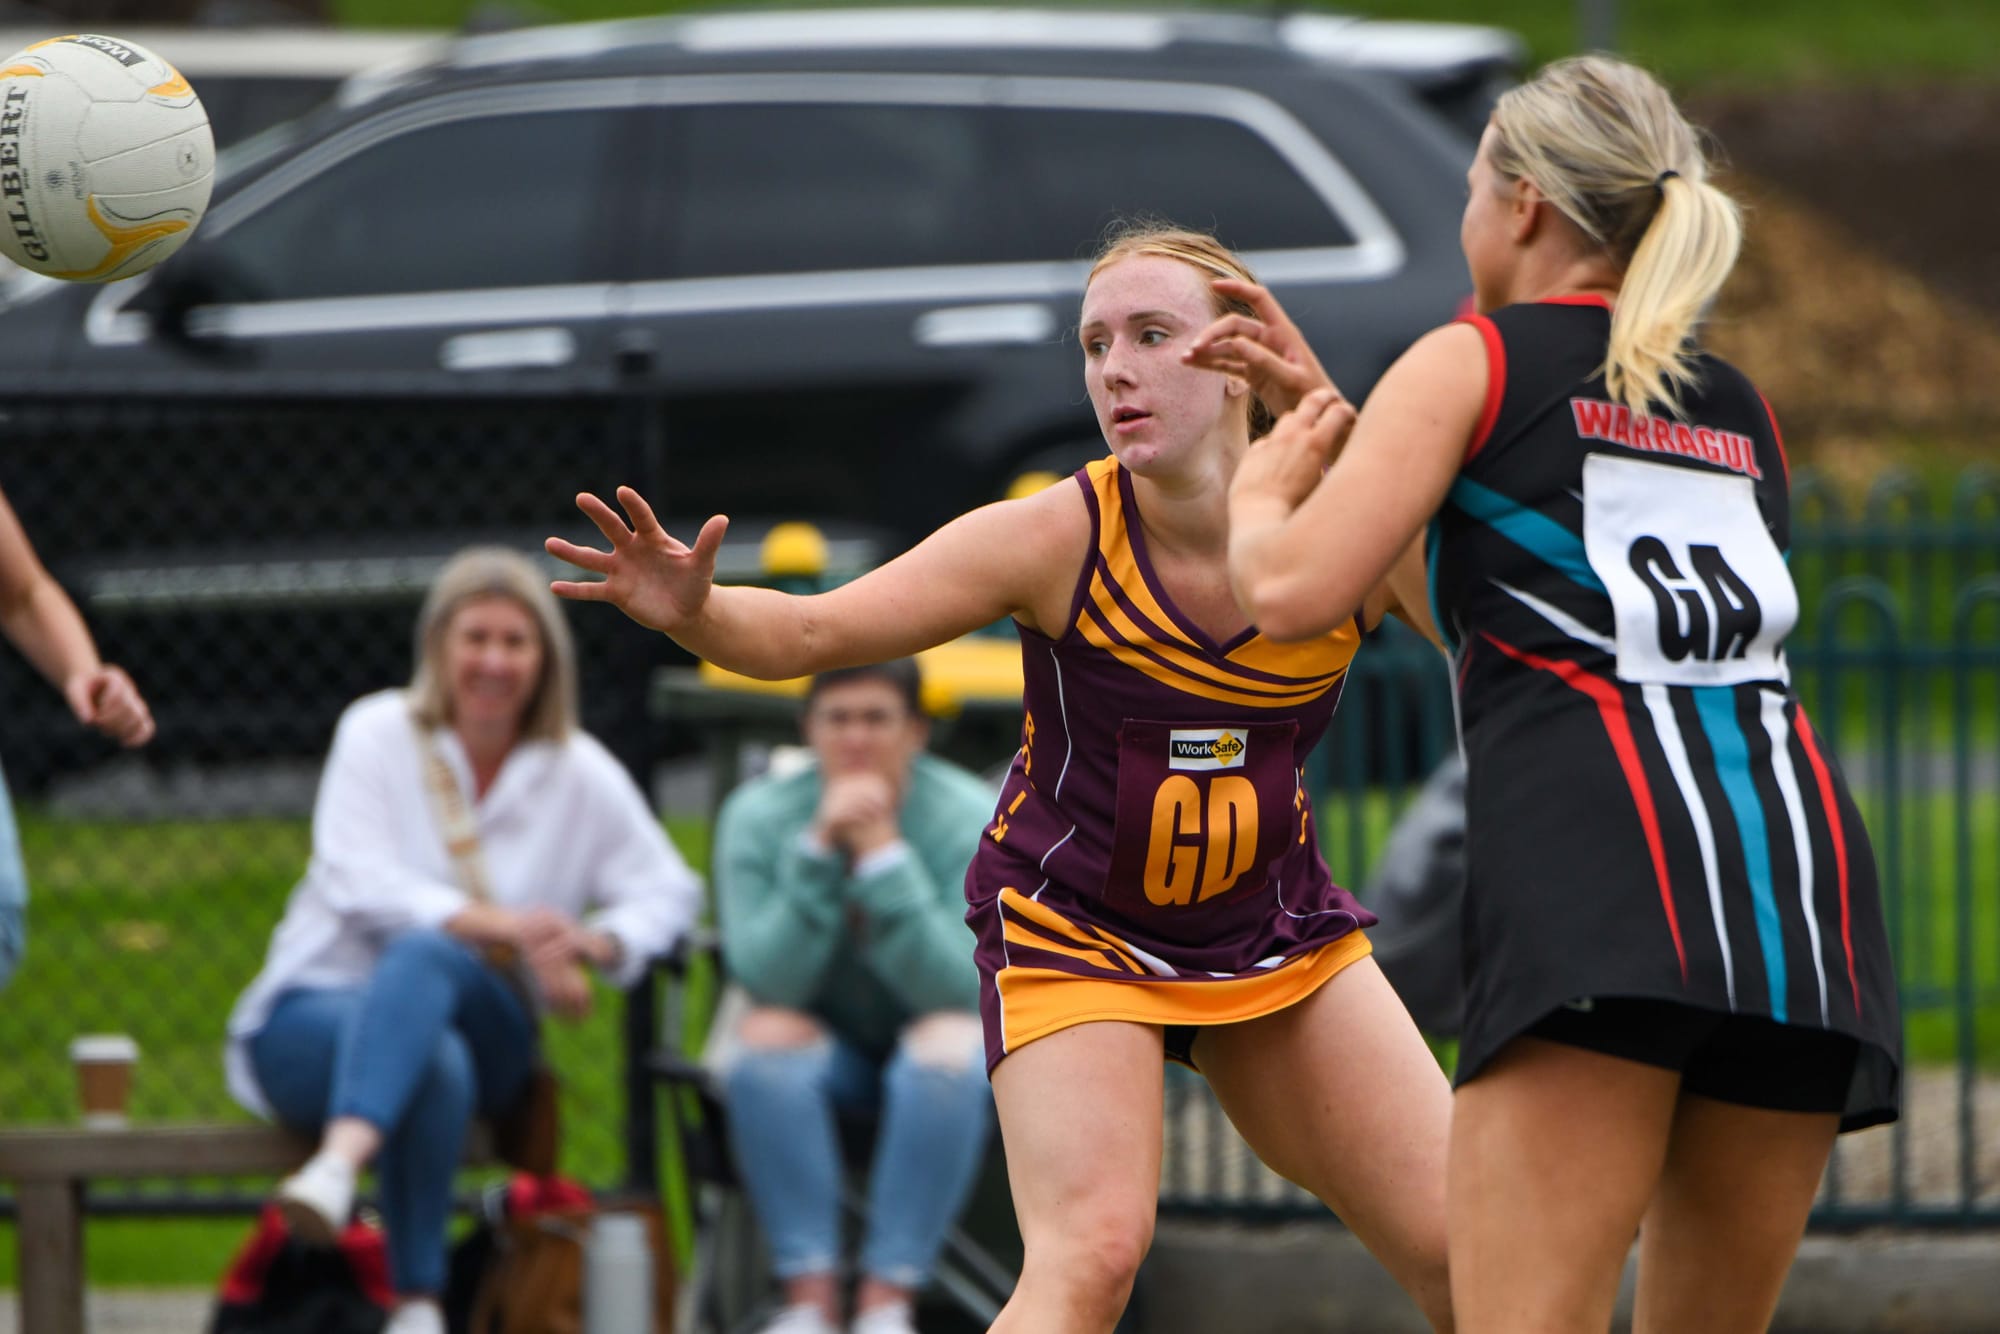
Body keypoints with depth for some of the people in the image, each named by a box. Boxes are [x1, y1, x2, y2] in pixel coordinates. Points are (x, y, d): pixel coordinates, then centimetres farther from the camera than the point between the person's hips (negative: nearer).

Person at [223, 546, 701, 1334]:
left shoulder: (579, 774, 8)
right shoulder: (378, 733, 1)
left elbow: (668, 892, 11)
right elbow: (357, 884, -12)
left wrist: (597, 943, -14)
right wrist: (497, 923, -27)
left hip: (480, 1033, 1)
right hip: (315, 1012, -1)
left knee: (425, 955, -37)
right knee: (435, 1062, -40)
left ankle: (339, 1165, -60)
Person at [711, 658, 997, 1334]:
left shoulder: (968, 818, -14)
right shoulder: (758, 815, -10)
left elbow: (954, 985, -26)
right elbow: (766, 977, -21)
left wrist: (884, 855, -32)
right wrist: (817, 849, -29)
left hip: (927, 1034, -1)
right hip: (824, 1039, 1)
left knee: (947, 1047, -35)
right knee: (766, 1041, -31)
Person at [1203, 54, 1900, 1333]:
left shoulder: (1473, 363, 11)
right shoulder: (1740, 411, 29)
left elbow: (1293, 591, 0)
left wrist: (1260, 487, 22)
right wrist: (1333, 407, 45)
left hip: (1598, 857, -6)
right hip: (1807, 862, 6)